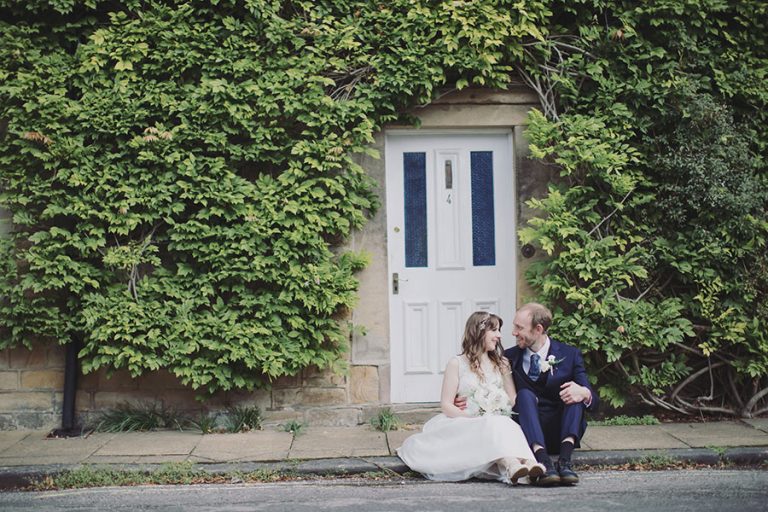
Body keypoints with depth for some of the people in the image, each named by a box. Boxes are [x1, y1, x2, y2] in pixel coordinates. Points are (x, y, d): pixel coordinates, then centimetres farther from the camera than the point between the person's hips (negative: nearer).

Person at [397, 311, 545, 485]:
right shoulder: (457, 363, 8)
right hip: (464, 425, -3)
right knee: (494, 425, -35)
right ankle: (510, 464, -63)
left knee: (506, 426, -33)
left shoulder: (501, 364, 21)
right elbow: (446, 405, 1)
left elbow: (514, 400, 13)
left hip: (498, 425, 3)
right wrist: (473, 419, -13)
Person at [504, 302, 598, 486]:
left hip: (561, 433, 0)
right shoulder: (509, 357, 9)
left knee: (575, 391, -23)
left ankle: (564, 459, -40)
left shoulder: (570, 355, 3)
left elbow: (593, 402, -4)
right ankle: (542, 460, -46)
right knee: (525, 394, -26)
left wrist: (584, 393, -29)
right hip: (530, 434, 0)